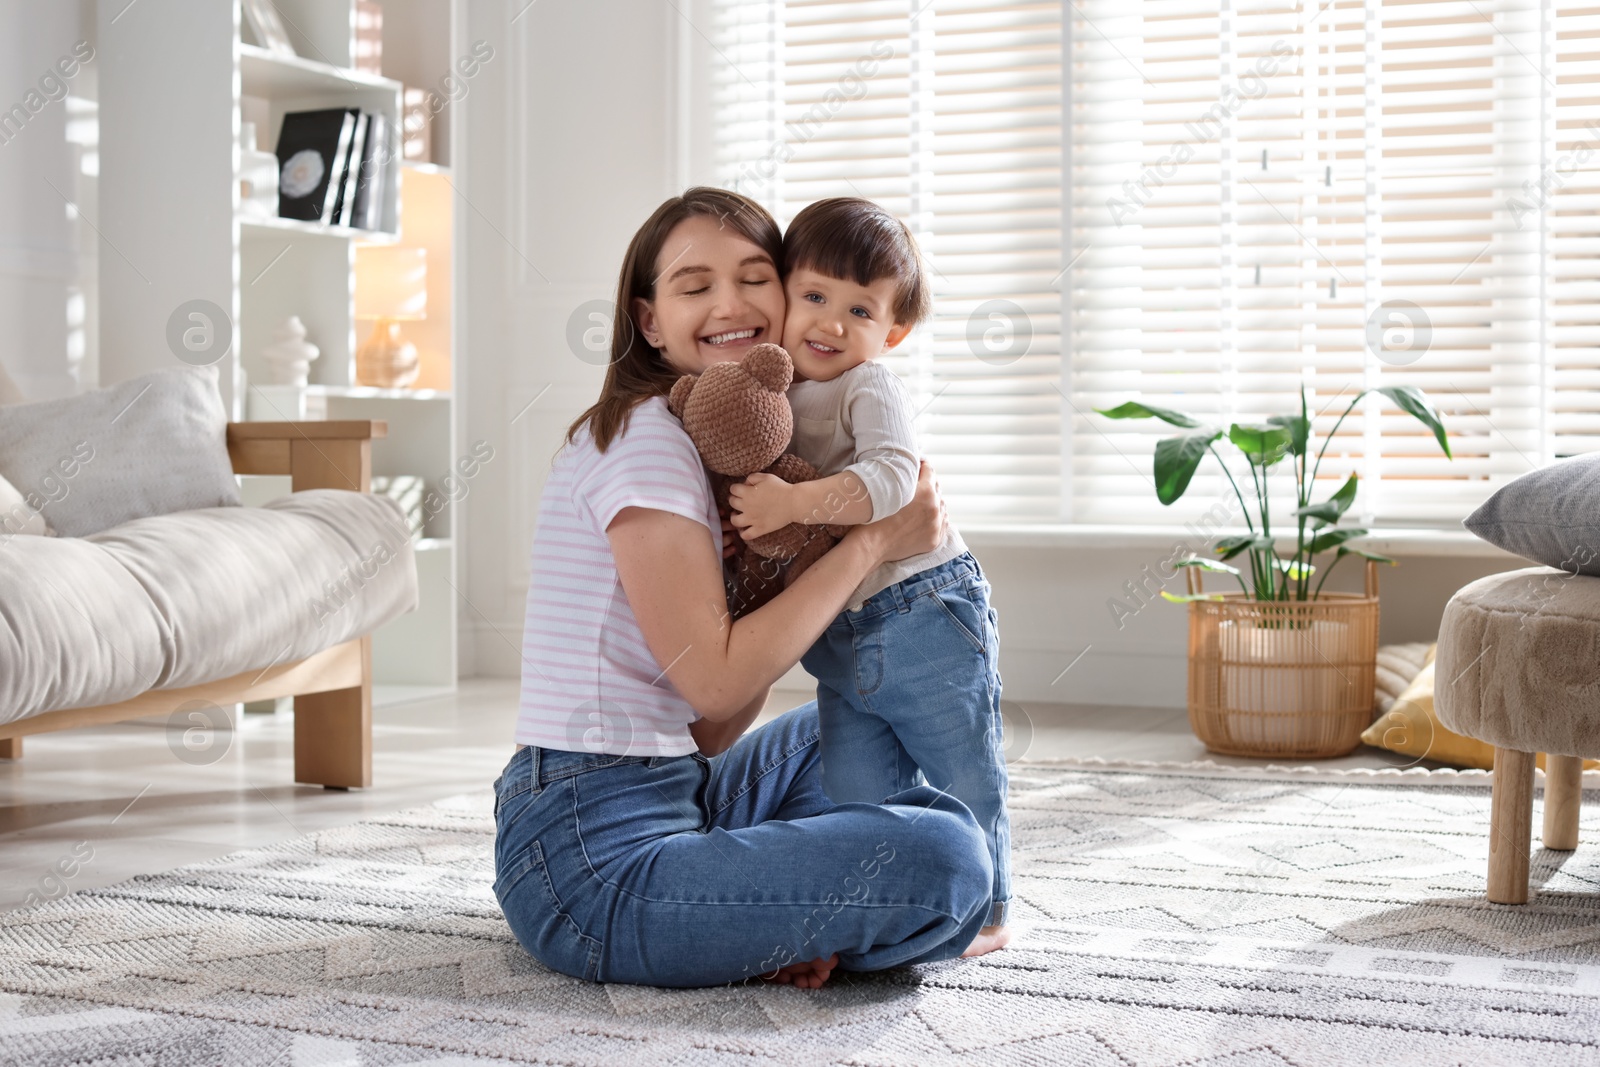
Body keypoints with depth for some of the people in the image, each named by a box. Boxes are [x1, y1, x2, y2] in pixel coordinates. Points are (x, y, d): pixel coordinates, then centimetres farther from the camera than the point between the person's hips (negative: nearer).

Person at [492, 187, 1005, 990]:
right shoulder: (645, 437, -11)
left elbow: (712, 735, 11)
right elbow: (714, 681, -16)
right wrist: (868, 541, -9)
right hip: (593, 861, -10)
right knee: (945, 857, -22)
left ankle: (793, 921, 11)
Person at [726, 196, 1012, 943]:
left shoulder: (871, 390, -15)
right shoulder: (771, 394, 8)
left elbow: (891, 479, -33)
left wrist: (794, 502, -39)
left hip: (924, 620, -7)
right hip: (841, 644, 7)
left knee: (962, 777, 7)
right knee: (856, 798, 9)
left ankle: (985, 909, 23)